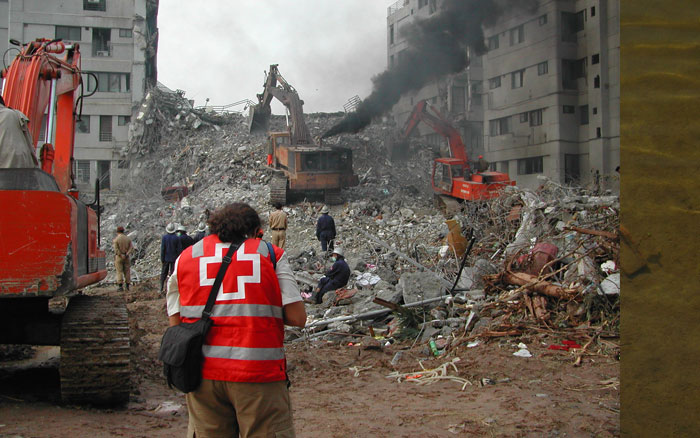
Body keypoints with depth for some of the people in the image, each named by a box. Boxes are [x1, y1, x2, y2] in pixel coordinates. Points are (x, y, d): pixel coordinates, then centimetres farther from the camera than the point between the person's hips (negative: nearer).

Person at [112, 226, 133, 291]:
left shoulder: (116, 239, -7)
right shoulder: (128, 238, 4)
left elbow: (116, 249, -17)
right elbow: (131, 247, -5)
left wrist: (121, 255, -14)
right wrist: (127, 254, -13)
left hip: (119, 257, -3)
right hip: (126, 257, 3)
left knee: (119, 272, -1)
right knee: (127, 271, 9)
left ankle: (121, 286, -5)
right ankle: (127, 286, 10)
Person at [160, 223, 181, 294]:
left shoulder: (164, 237, -7)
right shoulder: (176, 238, -7)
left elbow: (162, 249, -6)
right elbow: (179, 250, -5)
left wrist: (162, 259, 0)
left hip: (166, 258, 1)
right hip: (174, 258, -1)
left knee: (163, 274, 11)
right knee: (172, 274, 5)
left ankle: (161, 289, 9)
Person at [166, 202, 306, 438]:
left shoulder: (185, 257, 12)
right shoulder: (271, 254, 6)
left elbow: (175, 323, 9)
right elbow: (297, 318, -1)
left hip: (203, 372, 3)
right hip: (258, 372, -3)